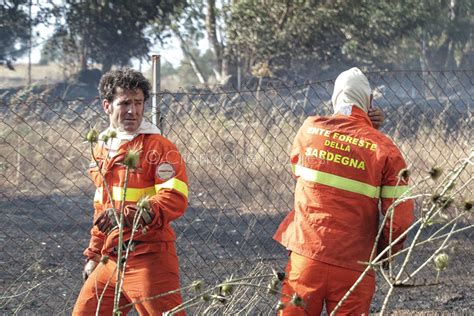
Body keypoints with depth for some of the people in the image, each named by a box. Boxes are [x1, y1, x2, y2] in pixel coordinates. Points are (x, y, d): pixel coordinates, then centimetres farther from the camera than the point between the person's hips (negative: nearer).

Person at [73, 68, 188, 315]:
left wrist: (128, 215, -31)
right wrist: (93, 255, 27)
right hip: (111, 260, 7)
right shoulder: (102, 149, 16)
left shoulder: (158, 147, -7)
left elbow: (175, 199, -20)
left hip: (149, 259, -7)